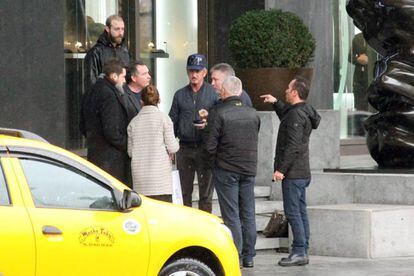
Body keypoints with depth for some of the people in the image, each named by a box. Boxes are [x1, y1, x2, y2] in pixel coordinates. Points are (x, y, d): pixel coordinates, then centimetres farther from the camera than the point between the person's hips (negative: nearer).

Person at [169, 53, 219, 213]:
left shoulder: (214, 93, 3)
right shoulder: (180, 95, 12)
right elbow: (172, 122, 12)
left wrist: (208, 125, -17)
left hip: (205, 150, -3)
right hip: (184, 149, 3)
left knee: (206, 194, -1)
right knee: (184, 193, 6)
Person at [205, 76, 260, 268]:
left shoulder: (218, 113, -12)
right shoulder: (253, 114, 4)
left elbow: (210, 146, -12)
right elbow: (255, 140, 11)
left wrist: (216, 156, 7)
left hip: (226, 170, -4)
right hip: (249, 169, 4)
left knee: (231, 215, 0)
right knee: (248, 214, 11)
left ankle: (236, 257, 0)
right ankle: (249, 256, 14)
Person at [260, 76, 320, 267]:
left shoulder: (297, 115, -16)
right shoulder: (303, 112, 15)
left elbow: (293, 146, -22)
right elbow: (286, 117, 40)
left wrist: (281, 169, -21)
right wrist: (275, 103, 36)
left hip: (293, 172, -10)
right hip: (302, 172, 10)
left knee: (292, 211, -9)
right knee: (300, 211, 11)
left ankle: (299, 252, -10)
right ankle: (302, 251, 14)